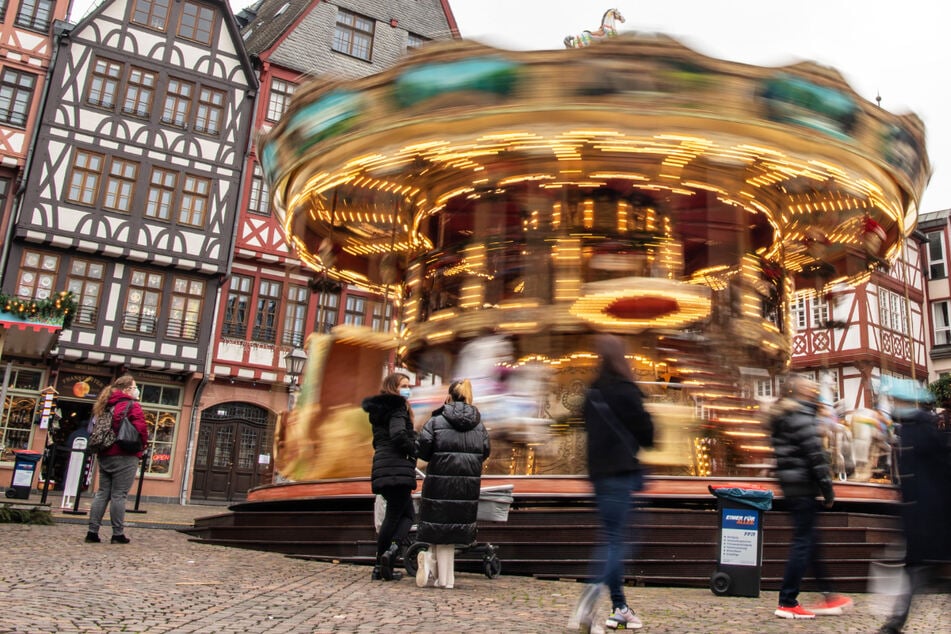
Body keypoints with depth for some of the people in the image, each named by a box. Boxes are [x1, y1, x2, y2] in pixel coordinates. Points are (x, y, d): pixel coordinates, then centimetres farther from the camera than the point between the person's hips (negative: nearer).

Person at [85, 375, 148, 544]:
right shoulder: (132, 406, -9)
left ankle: (92, 532, 8)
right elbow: (141, 429, -17)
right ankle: (118, 534, 0)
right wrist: (143, 444, 1)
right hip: (124, 456, -7)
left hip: (105, 455, 7)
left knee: (102, 494, 10)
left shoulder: (106, 406, 16)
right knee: (119, 495, -4)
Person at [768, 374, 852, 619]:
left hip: (789, 485, 10)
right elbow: (815, 454, -17)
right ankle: (787, 603, -1)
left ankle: (828, 596, 23)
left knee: (810, 540, 15)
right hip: (804, 486, -9)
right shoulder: (802, 415, -12)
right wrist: (827, 487, -12)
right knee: (803, 542, -4)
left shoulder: (780, 417, 16)